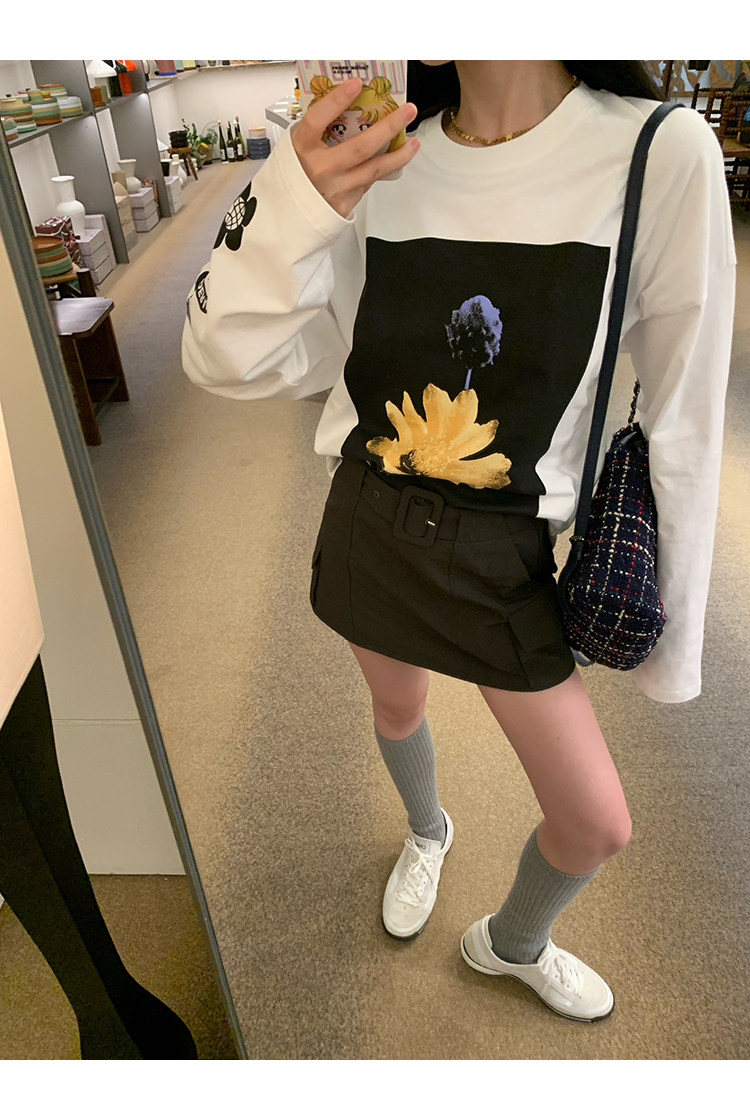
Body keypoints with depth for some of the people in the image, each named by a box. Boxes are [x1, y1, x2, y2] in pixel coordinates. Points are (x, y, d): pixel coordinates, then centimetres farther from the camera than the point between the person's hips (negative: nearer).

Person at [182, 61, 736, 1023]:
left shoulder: (660, 156, -16)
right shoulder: (379, 165, -7)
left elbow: (682, 430, -11)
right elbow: (228, 363, -10)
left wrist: (674, 640, -5)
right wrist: (293, 210, -28)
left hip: (501, 556, -1)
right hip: (368, 522, 2)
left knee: (600, 826, 8)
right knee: (398, 708, 26)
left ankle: (510, 944, 45)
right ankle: (427, 833, 63)